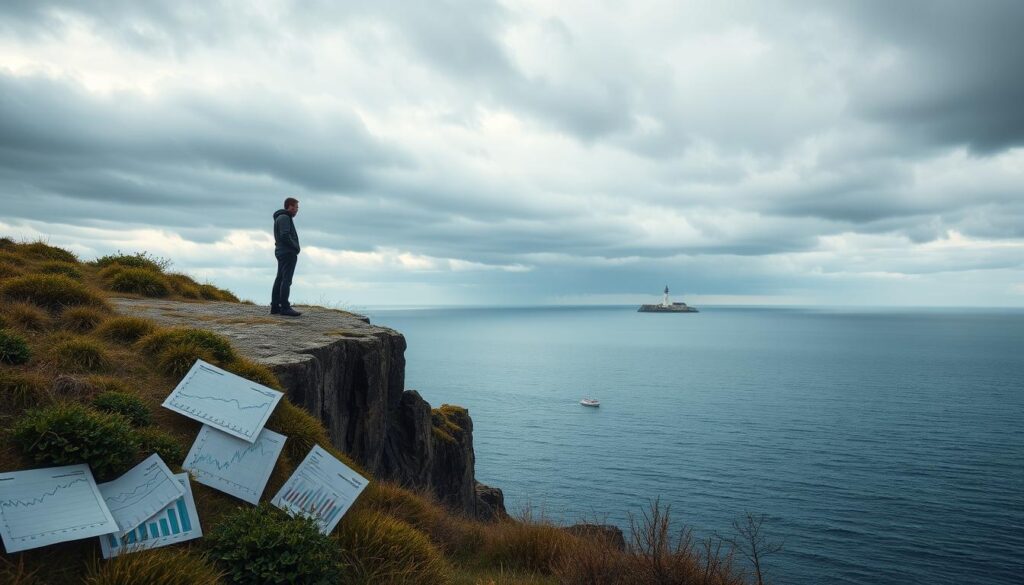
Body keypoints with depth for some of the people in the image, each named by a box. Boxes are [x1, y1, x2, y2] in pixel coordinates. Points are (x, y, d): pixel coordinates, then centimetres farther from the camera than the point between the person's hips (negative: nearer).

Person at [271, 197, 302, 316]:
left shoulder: (280, 217, 20)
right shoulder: (284, 218, -12)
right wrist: (295, 247, -11)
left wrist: (294, 247, 7)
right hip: (288, 253, -10)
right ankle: (285, 307, -11)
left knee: (280, 279, 10)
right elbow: (285, 236, -23)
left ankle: (275, 306, 13)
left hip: (282, 252, 10)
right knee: (286, 280, -10)